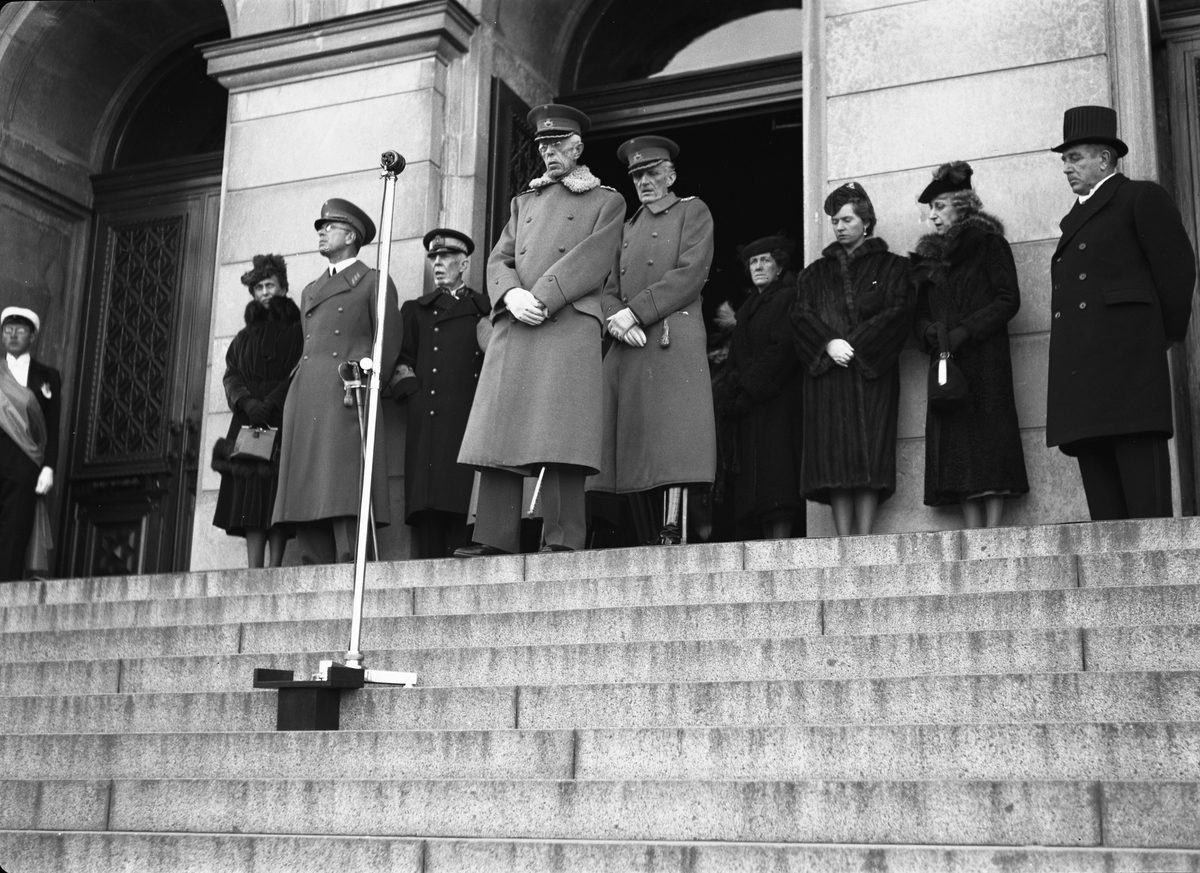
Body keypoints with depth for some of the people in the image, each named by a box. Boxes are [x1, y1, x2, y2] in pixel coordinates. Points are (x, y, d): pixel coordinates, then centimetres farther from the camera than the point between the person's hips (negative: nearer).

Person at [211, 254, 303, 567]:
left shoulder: (297, 330, 8)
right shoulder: (244, 338, 22)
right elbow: (231, 376, 10)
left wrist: (272, 402, -16)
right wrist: (248, 403, -10)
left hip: (284, 423, -4)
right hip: (248, 424, 4)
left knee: (276, 498, -10)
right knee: (250, 500, -5)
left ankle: (275, 571, -13)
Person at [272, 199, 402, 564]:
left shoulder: (373, 281, 9)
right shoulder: (310, 290, 28)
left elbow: (389, 342, 0)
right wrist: (298, 380, 10)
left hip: (346, 396, -6)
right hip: (304, 396, 6)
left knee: (343, 488, -14)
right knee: (306, 491, -1)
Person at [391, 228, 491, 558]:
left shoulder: (485, 309, 19)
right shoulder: (416, 310, 24)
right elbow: (398, 360, 17)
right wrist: (412, 391, 1)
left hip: (469, 419, -1)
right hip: (426, 420, 1)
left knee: (463, 503, -12)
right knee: (426, 510, -8)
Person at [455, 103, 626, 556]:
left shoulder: (607, 202, 14)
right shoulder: (524, 201, 28)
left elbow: (590, 261, -1)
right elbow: (498, 259, 17)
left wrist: (541, 298, -12)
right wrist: (512, 295, -5)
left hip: (569, 323, -5)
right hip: (512, 328, 5)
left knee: (558, 434, -14)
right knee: (500, 429, -4)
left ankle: (562, 540, -15)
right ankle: (495, 537, -4)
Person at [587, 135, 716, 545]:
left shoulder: (693, 212, 9)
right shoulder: (629, 227, 27)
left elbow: (690, 275, -6)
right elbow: (610, 290, 20)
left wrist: (634, 312, -11)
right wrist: (616, 320, -4)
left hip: (673, 341, -6)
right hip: (628, 345, 6)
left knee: (671, 433, -16)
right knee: (632, 446, 0)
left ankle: (671, 537, -20)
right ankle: (647, 544, 2)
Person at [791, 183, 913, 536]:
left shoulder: (891, 267, 12)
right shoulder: (816, 273, 20)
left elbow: (898, 312, -1)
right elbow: (801, 316, 9)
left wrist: (857, 346, -11)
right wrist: (828, 344, -11)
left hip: (872, 371, -2)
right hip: (826, 372, 2)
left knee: (869, 454, -9)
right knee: (834, 456, -6)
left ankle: (864, 540, -10)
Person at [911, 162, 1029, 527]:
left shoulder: (989, 244, 4)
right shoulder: (928, 257, 20)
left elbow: (1008, 300, -5)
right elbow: (920, 315, 17)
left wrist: (964, 332, -14)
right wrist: (930, 333, -6)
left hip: (985, 359, -5)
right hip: (946, 363, 5)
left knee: (988, 443, -10)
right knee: (957, 449, -3)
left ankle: (993, 533, -11)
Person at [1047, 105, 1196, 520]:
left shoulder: (1141, 198, 6)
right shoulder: (1074, 220, 26)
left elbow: (1177, 268, 0)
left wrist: (1167, 335, 4)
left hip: (1127, 362, -7)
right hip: (1079, 373, 7)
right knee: (1103, 504, 2)